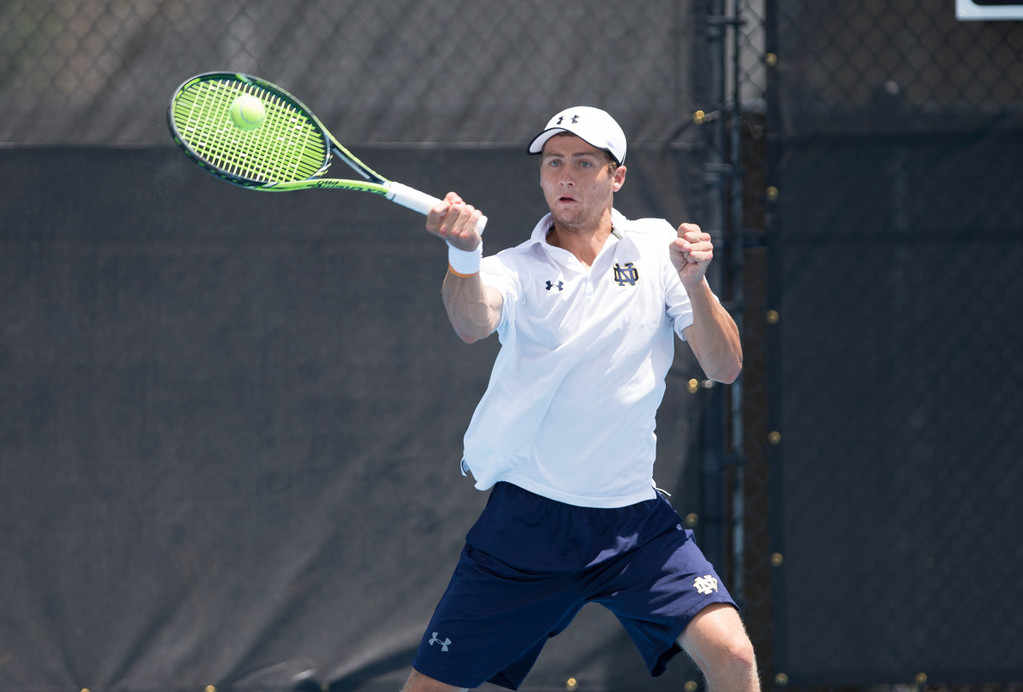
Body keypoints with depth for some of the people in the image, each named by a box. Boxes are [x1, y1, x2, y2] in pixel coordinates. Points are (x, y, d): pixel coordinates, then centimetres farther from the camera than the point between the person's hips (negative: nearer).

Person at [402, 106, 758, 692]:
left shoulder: (656, 248, 4)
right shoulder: (517, 269, -1)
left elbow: (725, 367, 1)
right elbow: (473, 325, -25)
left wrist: (694, 284, -17)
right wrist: (464, 255, -46)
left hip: (637, 523, 1)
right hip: (527, 522, -1)